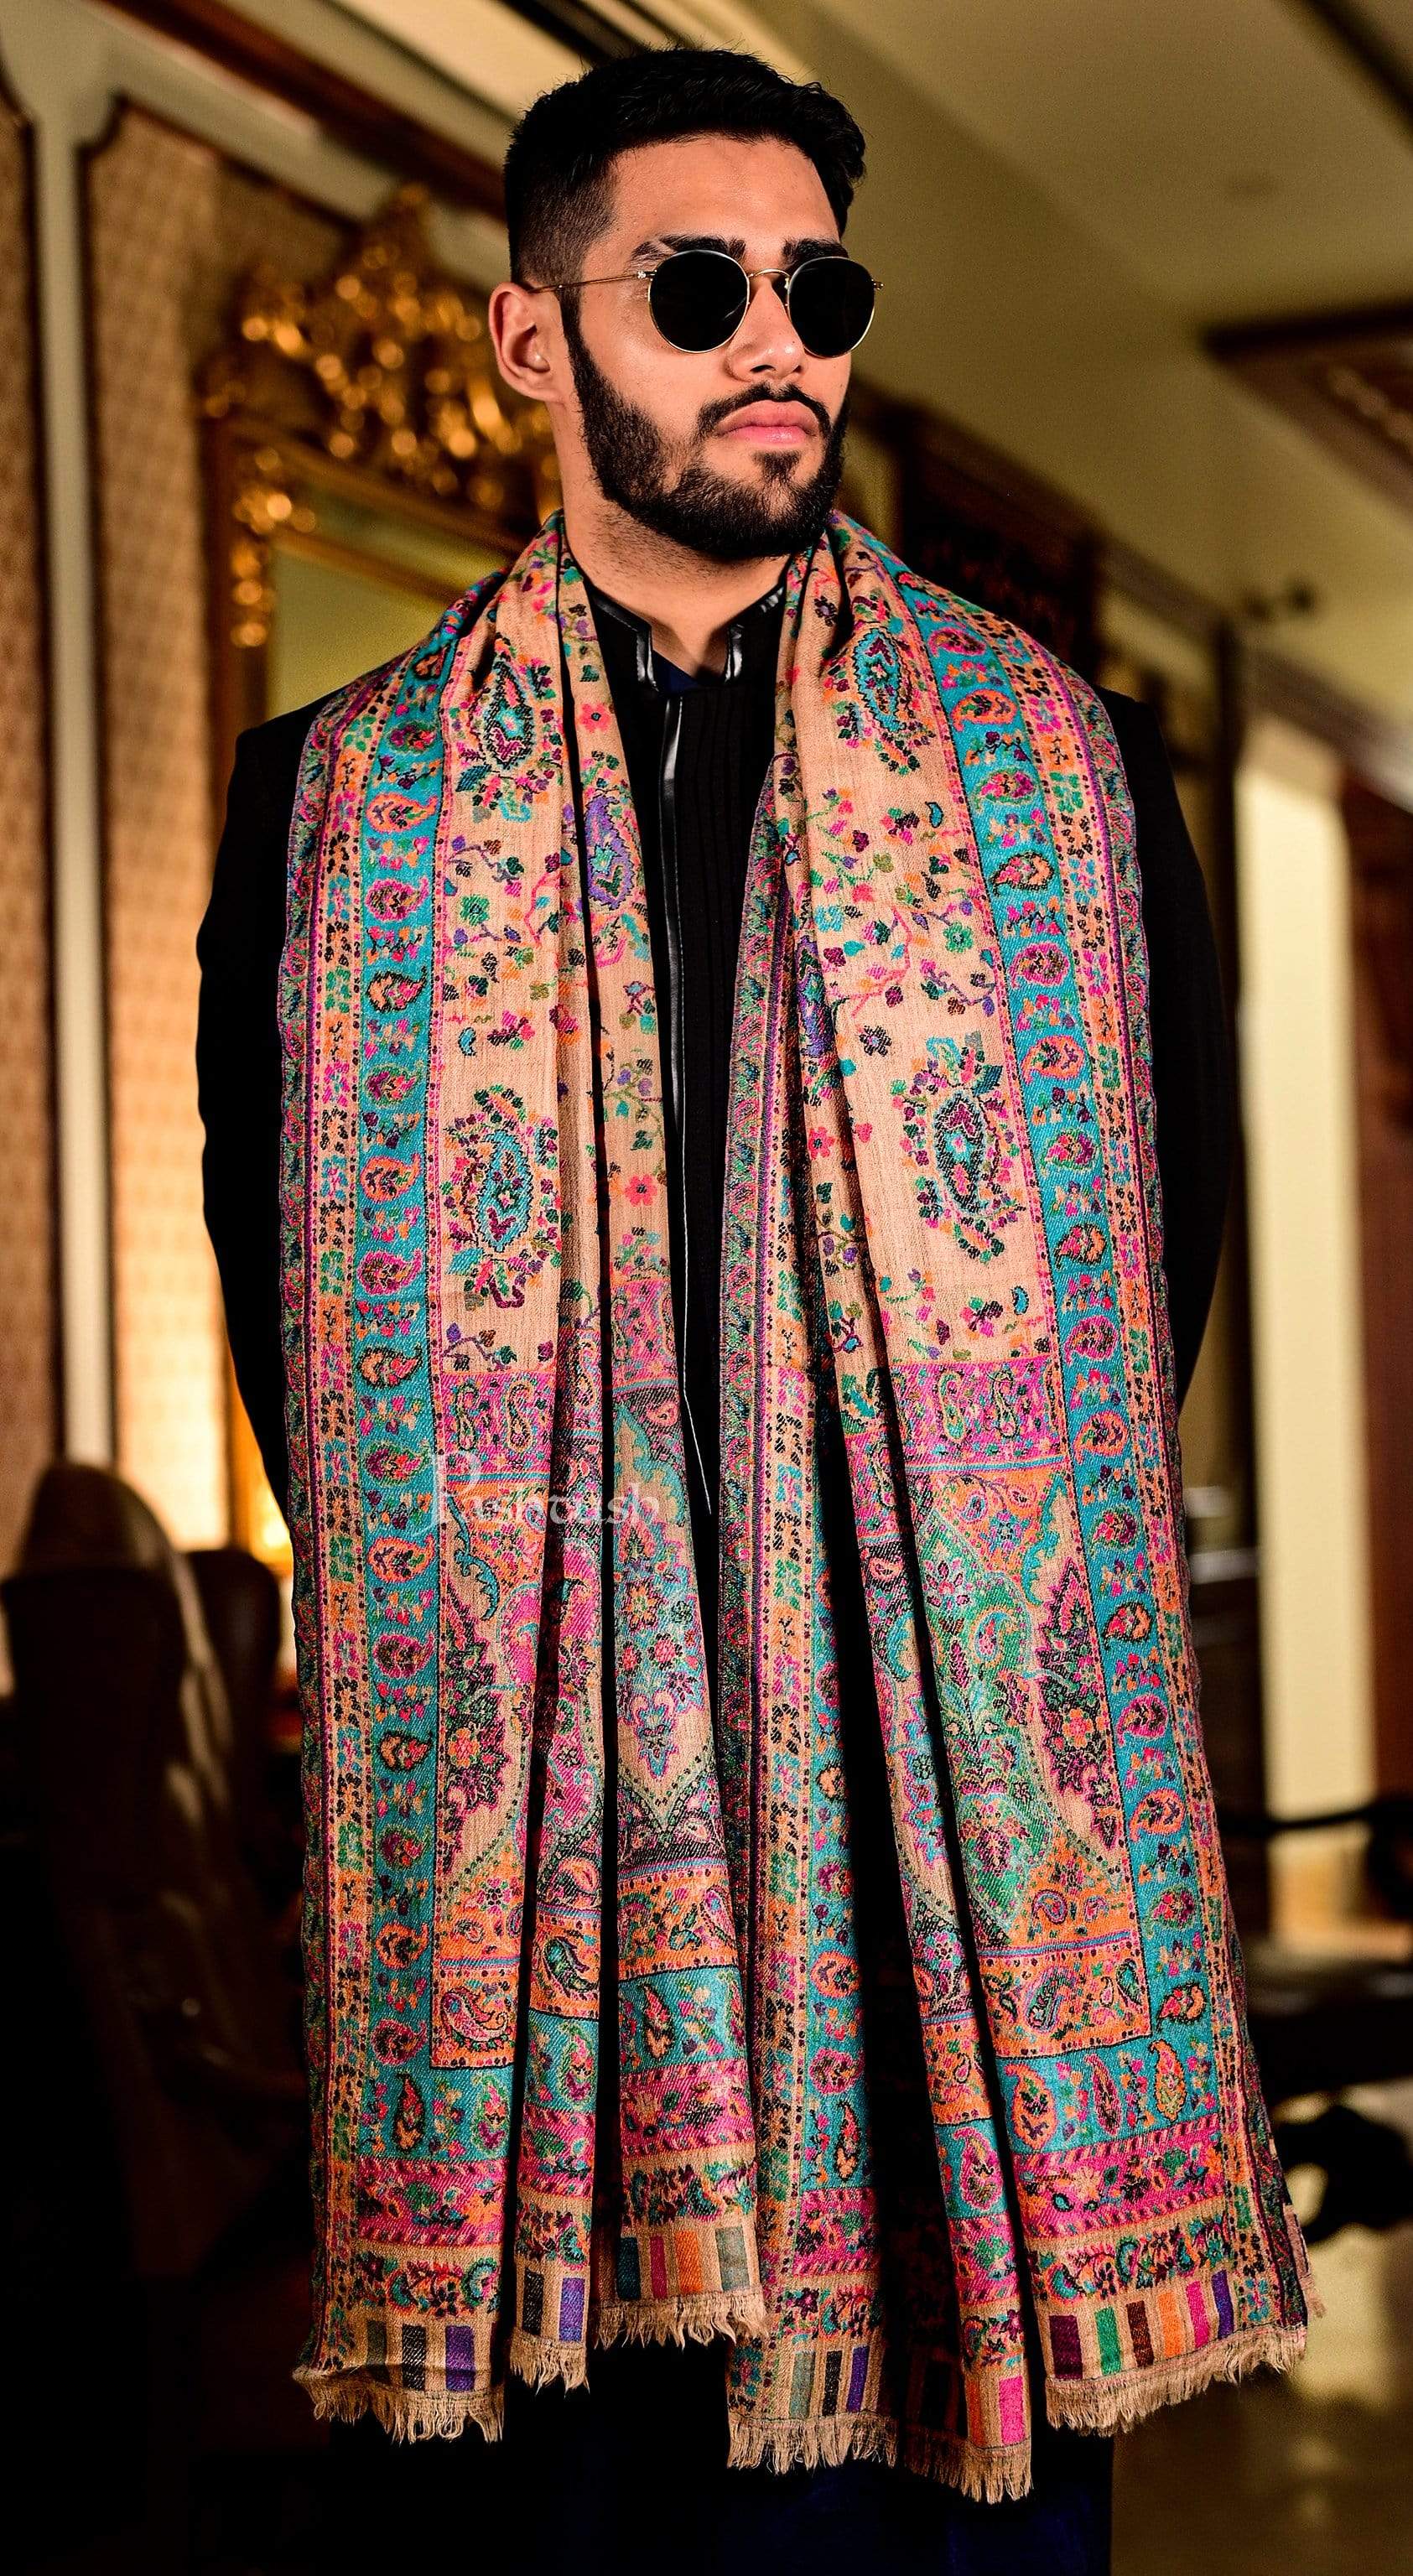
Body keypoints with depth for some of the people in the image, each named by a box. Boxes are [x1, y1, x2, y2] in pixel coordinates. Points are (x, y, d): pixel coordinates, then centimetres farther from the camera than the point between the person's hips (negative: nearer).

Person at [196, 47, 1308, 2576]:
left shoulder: (1066, 763, 9)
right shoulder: (337, 802, 8)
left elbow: (1169, 1208, 12)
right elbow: (269, 1265, 11)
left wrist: (1003, 1604, 6)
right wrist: (428, 1653, 5)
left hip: (955, 1814, 1)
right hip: (516, 1819, 0)